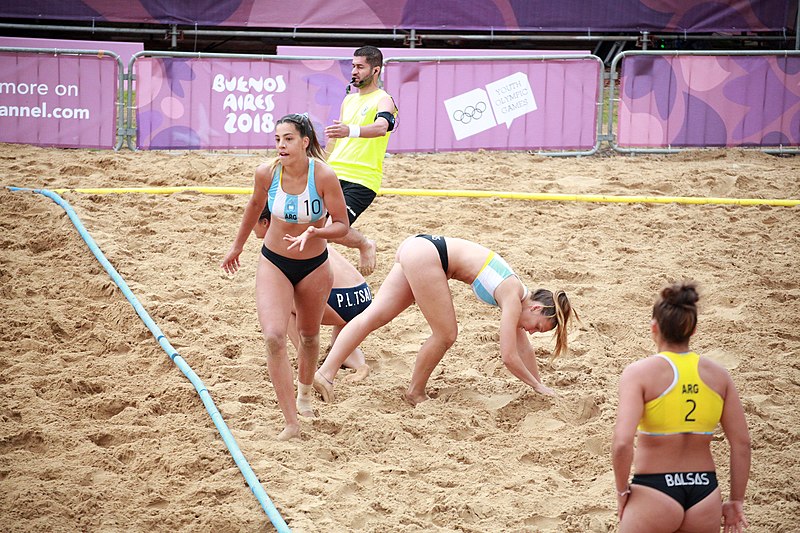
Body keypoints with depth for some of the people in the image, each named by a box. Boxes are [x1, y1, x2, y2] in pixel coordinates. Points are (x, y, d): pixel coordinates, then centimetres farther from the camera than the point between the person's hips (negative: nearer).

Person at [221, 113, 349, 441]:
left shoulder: (323, 176, -23)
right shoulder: (266, 173, -15)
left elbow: (342, 224, -15)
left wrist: (313, 233, -35)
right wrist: (237, 246, 17)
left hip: (314, 266, 0)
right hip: (274, 263, 0)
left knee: (309, 336, 20)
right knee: (274, 337, -19)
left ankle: (304, 393, 51)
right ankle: (291, 423, -16)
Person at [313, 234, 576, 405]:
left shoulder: (515, 291, 14)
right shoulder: (513, 296, -10)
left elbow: (523, 346, 25)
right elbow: (508, 356, -10)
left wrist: (539, 383, 30)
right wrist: (538, 386, 2)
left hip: (417, 249, 9)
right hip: (426, 255, -9)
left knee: (374, 315, 1)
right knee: (446, 334, -2)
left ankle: (325, 373, -4)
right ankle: (415, 393, 13)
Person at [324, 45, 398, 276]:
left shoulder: (383, 100, -6)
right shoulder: (349, 99, 18)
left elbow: (381, 127, -29)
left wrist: (350, 131, -47)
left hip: (362, 180, -7)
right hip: (334, 174, 7)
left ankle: (366, 246, 11)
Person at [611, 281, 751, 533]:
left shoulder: (639, 373, -10)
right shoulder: (718, 375, 2)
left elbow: (622, 443, -21)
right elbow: (742, 443, 3)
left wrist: (622, 491, -5)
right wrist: (736, 501, 12)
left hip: (654, 494, -4)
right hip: (704, 493, 4)